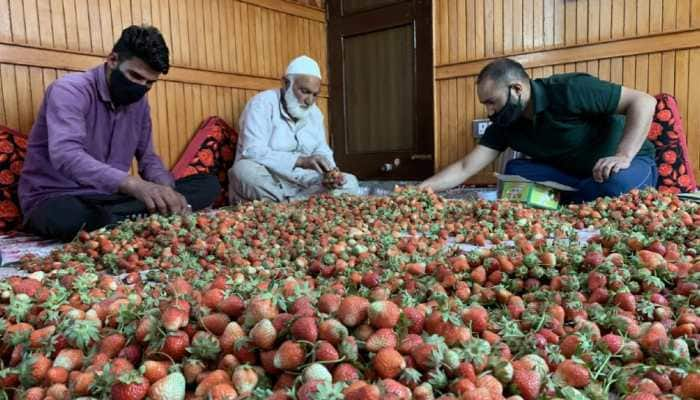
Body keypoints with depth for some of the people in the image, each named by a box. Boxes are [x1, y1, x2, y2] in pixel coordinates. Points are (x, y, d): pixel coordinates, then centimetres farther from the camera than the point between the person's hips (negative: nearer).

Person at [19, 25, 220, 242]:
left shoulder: (139, 102, 6)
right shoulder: (70, 90, -15)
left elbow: (148, 158, 9)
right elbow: (65, 155, -33)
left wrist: (167, 191, -15)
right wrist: (133, 184, -48)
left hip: (110, 197, 7)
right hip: (58, 198, -6)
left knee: (207, 184, -9)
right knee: (63, 215, -45)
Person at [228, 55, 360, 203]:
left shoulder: (315, 113, 10)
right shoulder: (262, 104, -12)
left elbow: (322, 151, 12)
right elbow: (253, 152, -25)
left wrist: (330, 171, -13)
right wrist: (301, 160, -33)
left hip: (301, 184, 6)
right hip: (266, 184, -6)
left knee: (350, 182, -4)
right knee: (245, 170, -37)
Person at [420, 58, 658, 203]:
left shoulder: (568, 90, -25)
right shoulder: (504, 124, -7)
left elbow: (644, 101, -25)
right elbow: (465, 168, -10)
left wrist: (623, 156, -35)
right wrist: (418, 190, -19)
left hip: (631, 163, -5)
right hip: (573, 174, 5)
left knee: (616, 185, -39)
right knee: (515, 170, -17)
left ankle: (560, 204, -15)